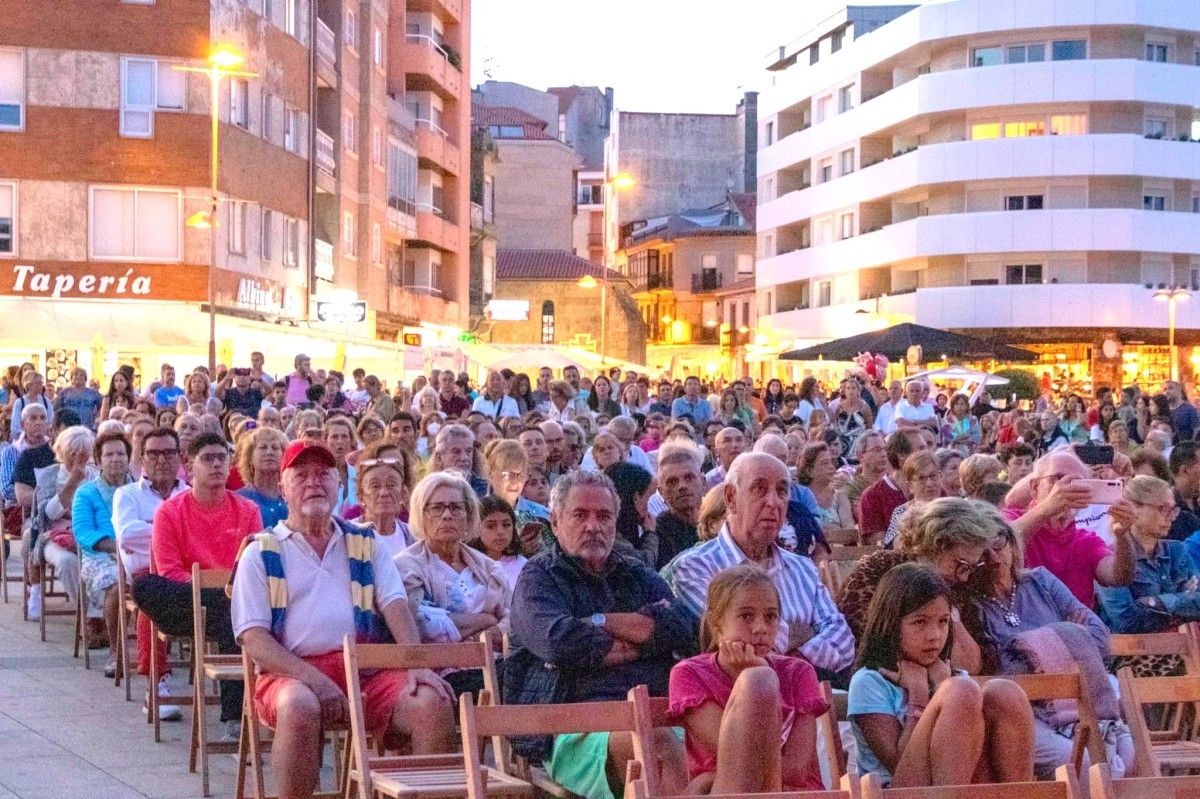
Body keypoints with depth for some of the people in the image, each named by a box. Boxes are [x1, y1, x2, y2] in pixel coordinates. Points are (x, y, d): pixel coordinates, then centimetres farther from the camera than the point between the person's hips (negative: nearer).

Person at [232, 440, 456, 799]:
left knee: (433, 703, -24)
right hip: (293, 672, -3)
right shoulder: (261, 552, 10)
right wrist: (313, 677, -16)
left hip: (366, 669, 3)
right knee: (300, 706, -38)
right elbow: (253, 637, 0)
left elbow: (395, 606, 6)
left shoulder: (365, 545, 20)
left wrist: (418, 665, -14)